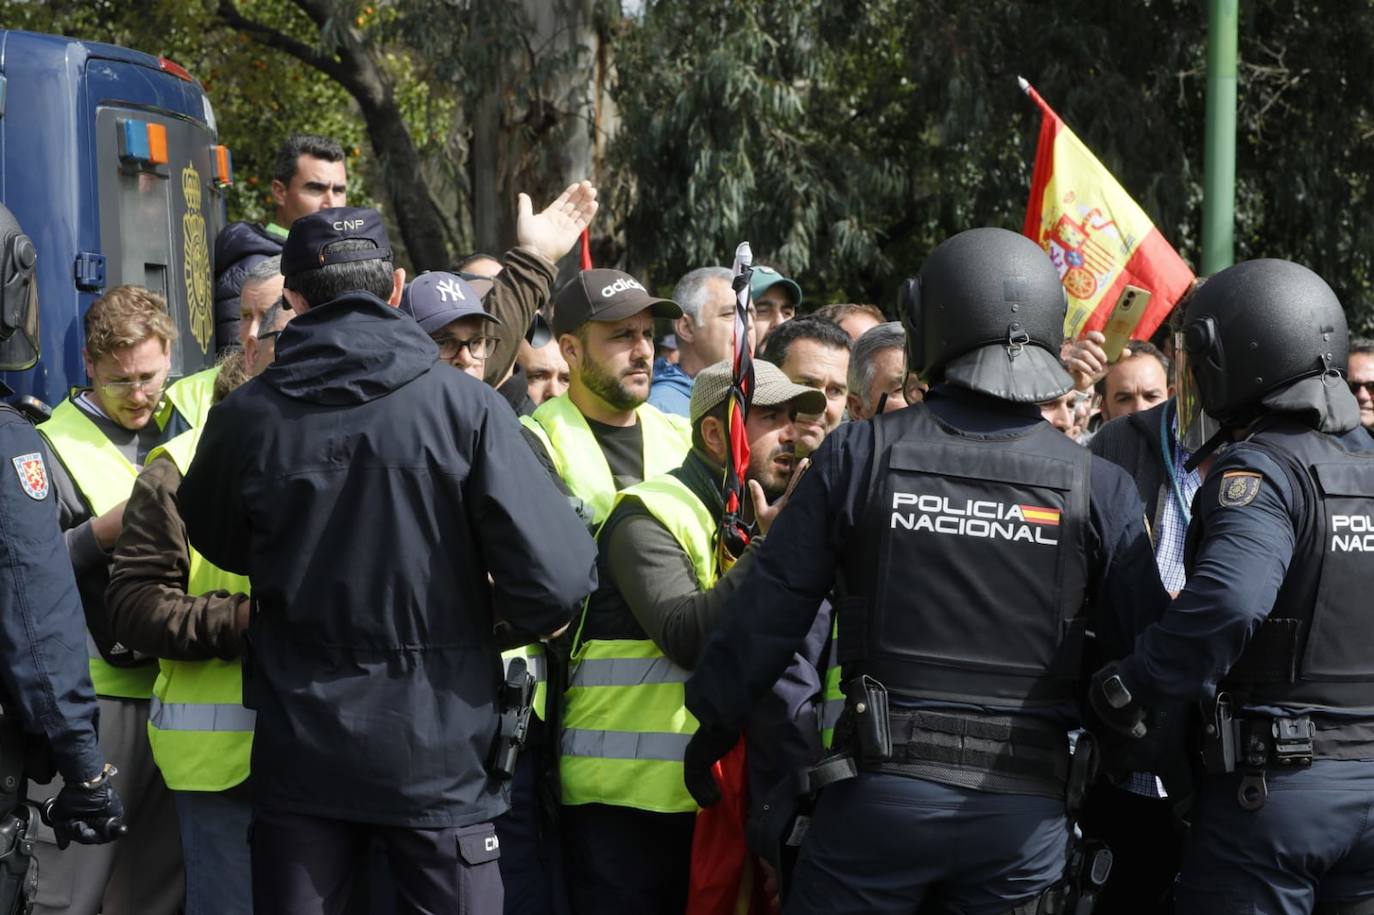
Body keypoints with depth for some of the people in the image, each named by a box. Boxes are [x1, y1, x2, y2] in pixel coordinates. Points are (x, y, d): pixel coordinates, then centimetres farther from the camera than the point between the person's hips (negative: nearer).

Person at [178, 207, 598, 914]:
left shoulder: (245, 418, -6)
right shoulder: (464, 407, -12)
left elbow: (219, 545, 12)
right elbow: (555, 578, -16)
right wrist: (536, 615, 6)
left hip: (299, 755, 2)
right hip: (438, 753, -2)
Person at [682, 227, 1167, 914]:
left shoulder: (860, 454, -3)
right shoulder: (1097, 488, -2)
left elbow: (770, 607, 0)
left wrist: (714, 726, 12)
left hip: (882, 788, -1)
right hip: (1024, 806, 1)